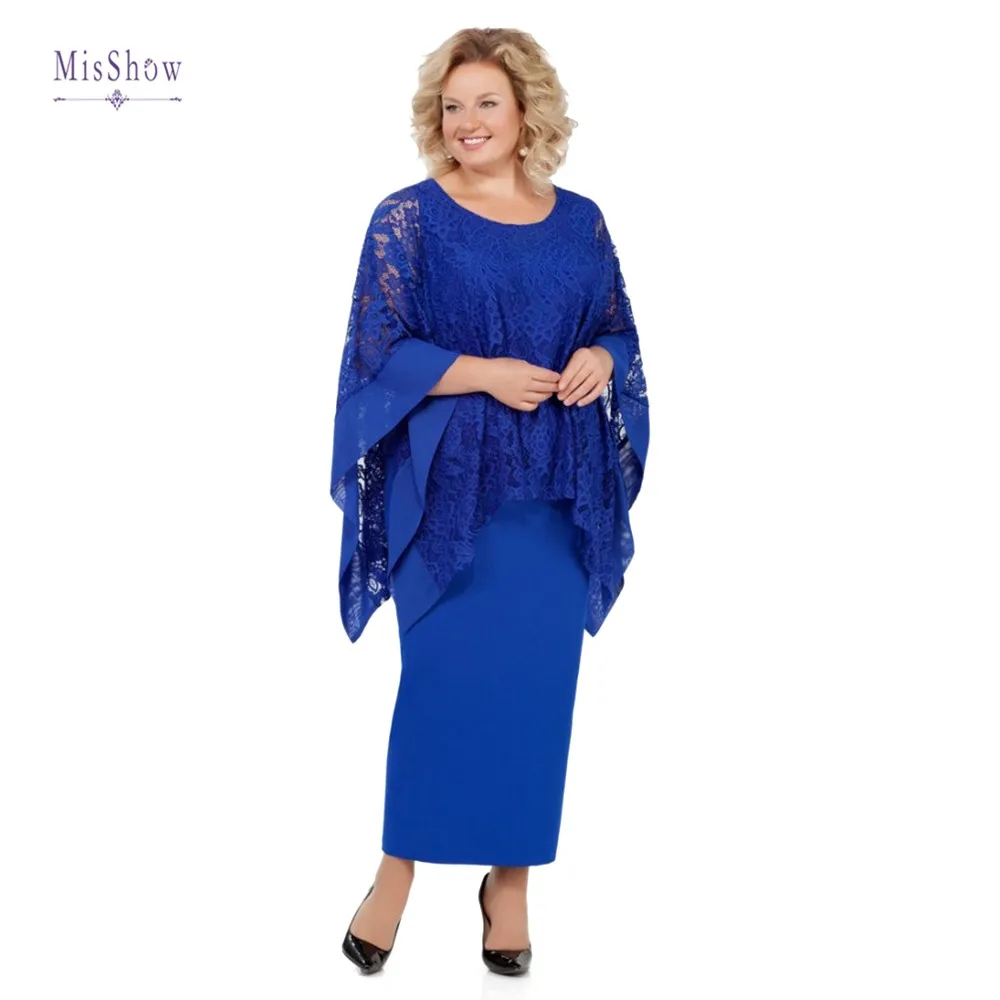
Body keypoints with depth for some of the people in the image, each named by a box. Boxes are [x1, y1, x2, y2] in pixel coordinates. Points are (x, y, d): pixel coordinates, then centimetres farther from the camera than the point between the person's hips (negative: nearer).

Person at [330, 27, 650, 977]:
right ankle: (397, 870, 14)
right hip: (447, 483, -3)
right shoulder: (408, 217, -1)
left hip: (555, 490, 3)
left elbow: (619, 335, 15)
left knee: (535, 681, 5)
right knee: (441, 676, -3)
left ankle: (511, 877, 20)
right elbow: (379, 351, -6)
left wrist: (600, 360, -8)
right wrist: (486, 374, -17)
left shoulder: (579, 220, 9)